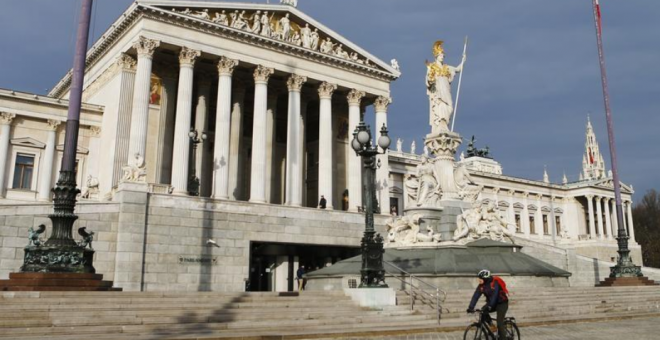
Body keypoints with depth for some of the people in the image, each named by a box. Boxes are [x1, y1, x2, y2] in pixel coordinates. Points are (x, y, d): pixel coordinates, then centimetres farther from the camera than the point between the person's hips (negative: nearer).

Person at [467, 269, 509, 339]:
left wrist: (489, 306, -48)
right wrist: (471, 307, -25)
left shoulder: (495, 283, -26)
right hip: (492, 303, 6)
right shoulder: (481, 286, -8)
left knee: (499, 323, -15)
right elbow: (475, 296, -14)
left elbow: (494, 295, -37)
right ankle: (491, 325, 2)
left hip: (502, 303, -6)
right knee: (482, 312, -19)